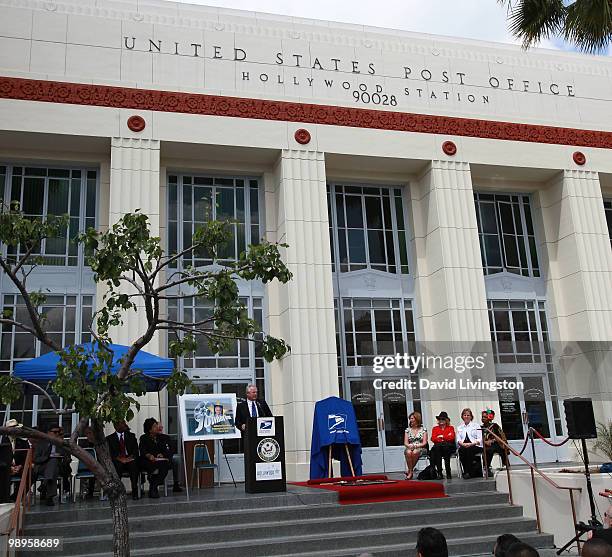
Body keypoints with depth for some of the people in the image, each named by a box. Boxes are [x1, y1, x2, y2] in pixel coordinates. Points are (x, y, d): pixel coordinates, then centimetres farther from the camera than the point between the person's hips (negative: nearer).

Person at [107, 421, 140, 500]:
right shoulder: (110, 438, 12)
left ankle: (135, 492, -31)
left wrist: (131, 457, -14)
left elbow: (135, 450, 7)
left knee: (134, 465, -33)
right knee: (117, 465, -36)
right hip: (118, 461, -1)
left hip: (130, 460, 1)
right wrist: (120, 459, -17)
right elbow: (110, 453, 0)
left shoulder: (131, 436, 18)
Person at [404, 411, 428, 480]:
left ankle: (410, 471, -21)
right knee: (408, 452, -36)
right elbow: (405, 443, 7)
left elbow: (424, 443, -1)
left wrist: (416, 446, -17)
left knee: (415, 452, -38)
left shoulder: (423, 429, 7)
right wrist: (410, 446, -15)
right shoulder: (408, 430, 14)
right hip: (410, 448, 2)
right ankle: (411, 471, -25)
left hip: (420, 449, -2)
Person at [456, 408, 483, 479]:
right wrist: (463, 444, -13)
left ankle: (469, 472, -31)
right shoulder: (459, 427, 22)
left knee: (469, 449, -36)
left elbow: (480, 439, 2)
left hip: (475, 446, -2)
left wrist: (471, 444, -16)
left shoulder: (476, 426, 14)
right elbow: (458, 440, 10)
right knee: (461, 450, -33)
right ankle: (465, 471, -30)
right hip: (463, 446, 2)